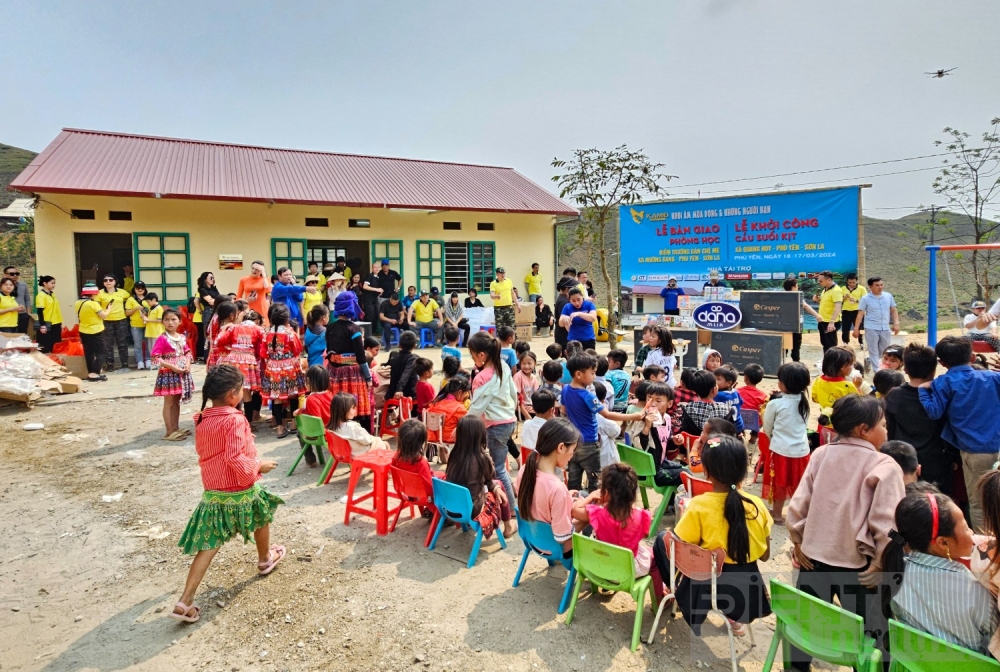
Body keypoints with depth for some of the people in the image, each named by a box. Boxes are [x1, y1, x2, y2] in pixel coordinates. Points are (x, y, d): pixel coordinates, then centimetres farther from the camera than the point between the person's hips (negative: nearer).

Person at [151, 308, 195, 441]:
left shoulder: (182, 337, 7)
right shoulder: (162, 338, -13)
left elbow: (188, 352, 15)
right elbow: (156, 358, -17)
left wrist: (188, 364, -4)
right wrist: (172, 367, -21)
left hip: (182, 373, 7)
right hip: (168, 373, -7)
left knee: (177, 402, 15)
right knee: (169, 403, 0)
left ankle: (176, 428, 25)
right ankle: (169, 432, 6)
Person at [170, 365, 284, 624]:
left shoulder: (200, 421, 2)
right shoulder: (235, 420, -22)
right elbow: (235, 458, -28)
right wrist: (259, 466, -14)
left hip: (212, 493, 5)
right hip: (240, 492, -5)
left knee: (209, 545, 8)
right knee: (262, 516, 25)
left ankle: (185, 601, 2)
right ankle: (265, 559, 46)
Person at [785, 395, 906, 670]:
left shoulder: (820, 454, 0)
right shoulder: (885, 466, -12)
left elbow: (798, 503, 0)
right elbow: (885, 522, -16)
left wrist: (798, 542, 9)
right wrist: (882, 562, -5)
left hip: (813, 557, 4)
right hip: (856, 564, -4)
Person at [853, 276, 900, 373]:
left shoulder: (888, 296, 5)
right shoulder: (865, 299, -5)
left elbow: (894, 311, 13)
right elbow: (860, 314, -4)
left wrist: (896, 323, 2)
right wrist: (856, 328, -9)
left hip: (885, 328, 4)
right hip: (871, 328, -4)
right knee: (874, 351, 0)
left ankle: (869, 361, 34)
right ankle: (876, 371, 3)